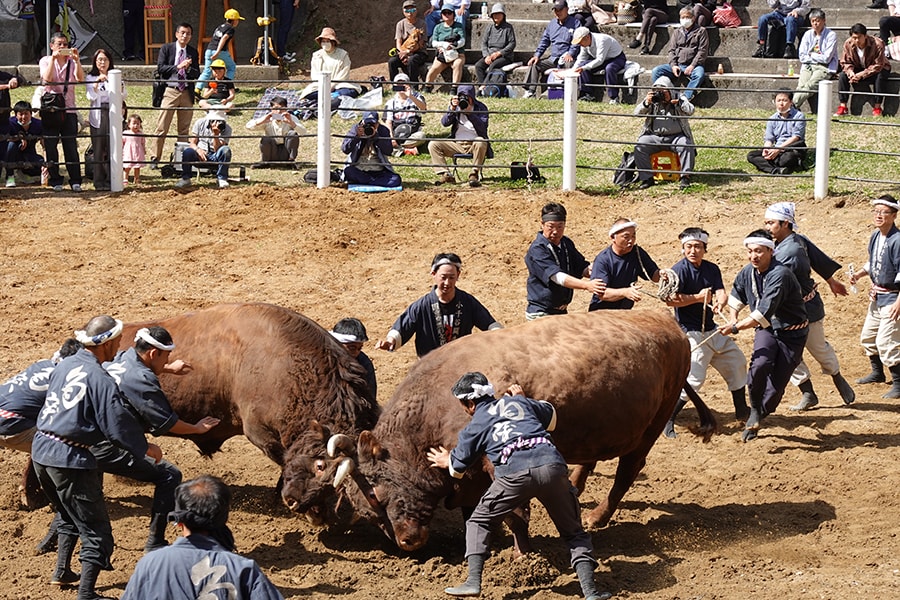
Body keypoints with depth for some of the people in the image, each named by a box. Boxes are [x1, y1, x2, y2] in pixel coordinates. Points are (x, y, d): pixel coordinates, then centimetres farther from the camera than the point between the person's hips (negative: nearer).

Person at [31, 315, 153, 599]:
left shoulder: (65, 365, 7)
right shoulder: (101, 381, -16)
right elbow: (119, 425, -15)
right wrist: (146, 448, 3)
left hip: (41, 450, 8)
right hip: (70, 459, -8)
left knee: (70, 516, 30)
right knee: (96, 530, 1)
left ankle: (62, 572, 37)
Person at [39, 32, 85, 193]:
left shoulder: (72, 62, 9)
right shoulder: (46, 61, 6)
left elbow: (80, 79, -10)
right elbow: (47, 78, -13)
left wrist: (76, 60, -19)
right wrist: (53, 58, -17)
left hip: (69, 109, 0)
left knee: (71, 147, -3)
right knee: (51, 147, 1)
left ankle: (75, 181, 0)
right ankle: (55, 181, 8)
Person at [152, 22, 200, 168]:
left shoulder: (193, 52, 10)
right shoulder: (166, 48, 2)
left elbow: (197, 75, 7)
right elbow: (160, 68, -7)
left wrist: (188, 68, -13)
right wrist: (178, 66, -17)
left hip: (187, 93, 3)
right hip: (170, 91, -3)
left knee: (184, 129, 7)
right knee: (162, 127, -5)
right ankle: (155, 158, 1)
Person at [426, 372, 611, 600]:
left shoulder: (474, 426, 20)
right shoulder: (518, 402, 26)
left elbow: (458, 467, 33)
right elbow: (551, 417, 42)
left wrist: (447, 462, 56)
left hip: (515, 474, -2)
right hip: (552, 466, 3)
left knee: (478, 522, 19)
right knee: (573, 531, 15)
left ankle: (473, 581, 5)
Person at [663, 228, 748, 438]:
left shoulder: (712, 269, 7)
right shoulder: (679, 270, -13)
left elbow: (721, 293, -5)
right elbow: (670, 300, -20)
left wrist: (719, 304, -28)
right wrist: (698, 298, -18)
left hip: (711, 330, 8)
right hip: (691, 332, -8)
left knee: (736, 363, 18)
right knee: (693, 378, -18)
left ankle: (741, 411, 35)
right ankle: (667, 420, -8)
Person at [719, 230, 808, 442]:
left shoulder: (779, 275, -27)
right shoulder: (748, 272, -3)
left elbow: (764, 312, -34)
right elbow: (736, 296, 20)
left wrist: (736, 327, -33)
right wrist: (732, 319, 4)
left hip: (792, 333, -4)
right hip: (766, 329, 4)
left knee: (777, 383, -8)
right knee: (760, 364, -27)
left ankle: (761, 413, 17)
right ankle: (754, 412, -9)